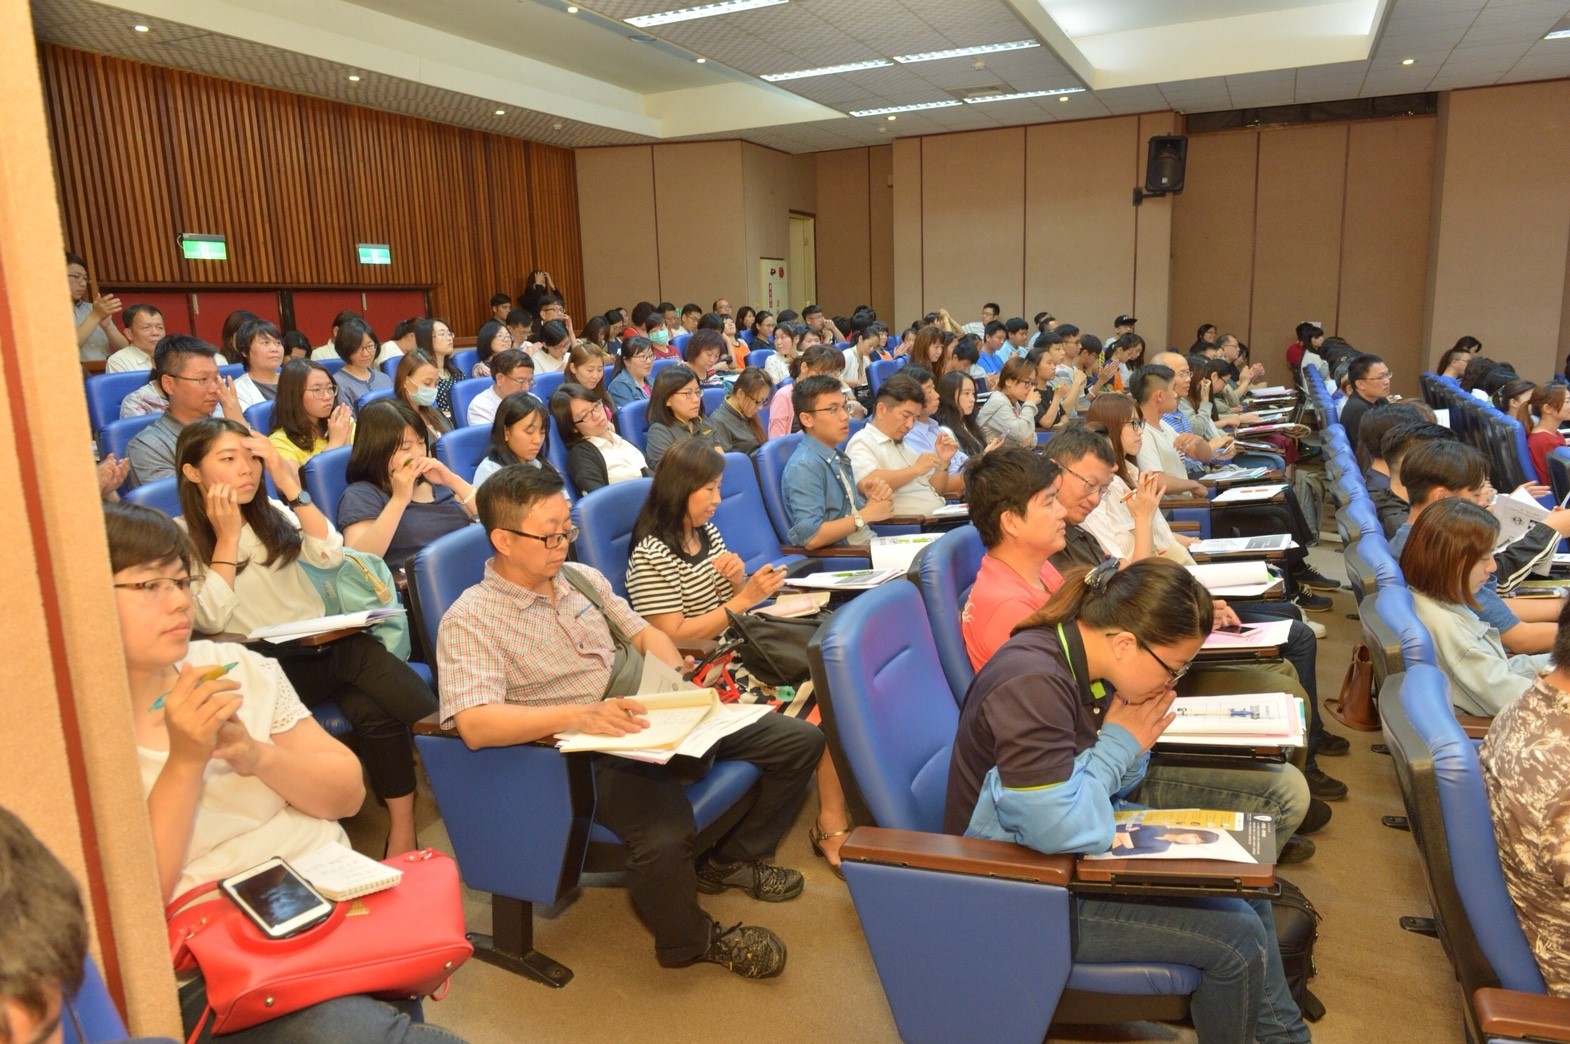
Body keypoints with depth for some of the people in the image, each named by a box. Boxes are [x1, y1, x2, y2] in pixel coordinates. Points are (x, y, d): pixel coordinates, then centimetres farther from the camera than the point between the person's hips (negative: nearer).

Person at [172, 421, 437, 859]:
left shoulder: (271, 512, 15)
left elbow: (331, 555, -1)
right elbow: (211, 619, -9)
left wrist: (290, 486, -6)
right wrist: (227, 536, -9)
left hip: (326, 640, 5)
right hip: (266, 662, -4)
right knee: (372, 710, -31)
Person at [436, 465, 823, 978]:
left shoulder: (580, 577, 12)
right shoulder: (469, 621, -10)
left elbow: (645, 634, 19)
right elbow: (475, 724, -24)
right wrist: (578, 714, -36)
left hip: (649, 720, 7)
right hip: (588, 752, -7)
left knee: (800, 742, 2)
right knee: (665, 838, -36)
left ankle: (730, 860, 24)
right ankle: (690, 940, 0)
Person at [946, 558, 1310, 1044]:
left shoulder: (1089, 662, -3)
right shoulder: (1032, 687, -32)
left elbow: (1114, 789, 9)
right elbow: (1060, 828, -34)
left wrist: (1134, 742, -13)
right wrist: (1119, 743, -21)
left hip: (1074, 852, 9)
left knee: (1248, 896, 13)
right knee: (1237, 940, -7)